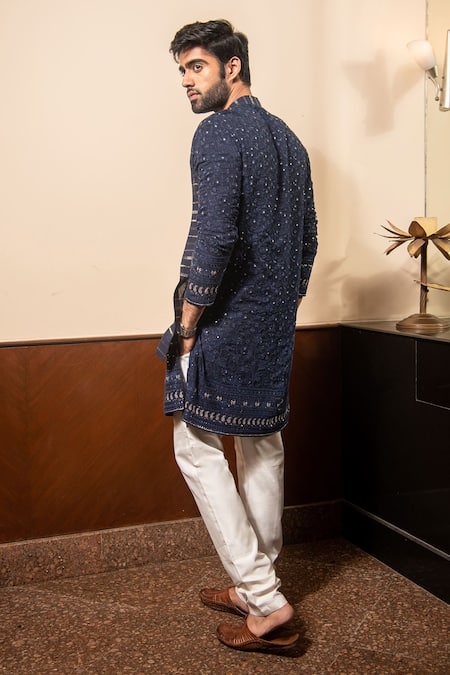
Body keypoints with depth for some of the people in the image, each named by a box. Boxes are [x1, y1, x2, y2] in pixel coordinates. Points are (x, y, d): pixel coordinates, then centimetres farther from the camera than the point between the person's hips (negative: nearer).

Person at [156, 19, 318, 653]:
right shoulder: (288, 139, 15)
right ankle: (257, 585, 27)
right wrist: (283, 305, 20)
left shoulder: (219, 133, -12)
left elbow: (214, 236, -22)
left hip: (228, 322, -9)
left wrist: (187, 324, -13)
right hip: (276, 327, 9)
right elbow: (308, 238, 17)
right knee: (262, 446, 14)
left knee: (198, 448, 0)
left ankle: (265, 603, 0)